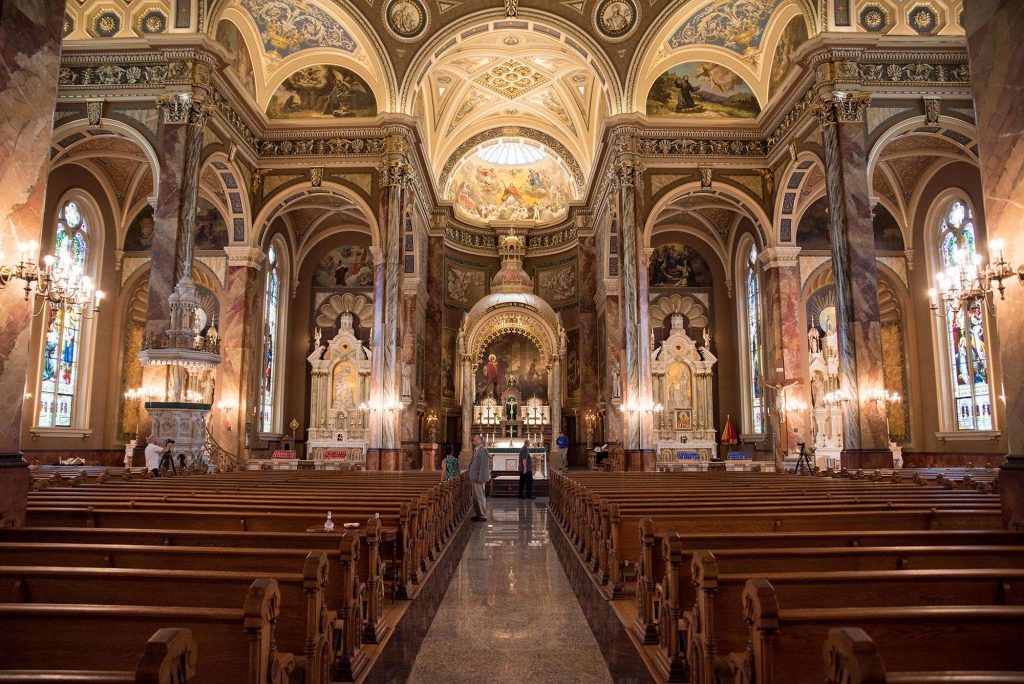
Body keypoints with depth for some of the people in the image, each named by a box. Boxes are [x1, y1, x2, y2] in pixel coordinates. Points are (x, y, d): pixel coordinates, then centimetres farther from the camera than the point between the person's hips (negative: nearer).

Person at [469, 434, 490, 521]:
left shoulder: (483, 450, -12)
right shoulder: (475, 451, 18)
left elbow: (484, 465, -18)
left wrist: (480, 478, -21)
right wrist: (471, 478, 18)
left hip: (479, 478, -9)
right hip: (474, 478, 9)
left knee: (480, 497, -5)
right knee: (475, 498, 13)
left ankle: (483, 515, 1)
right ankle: (478, 514, 21)